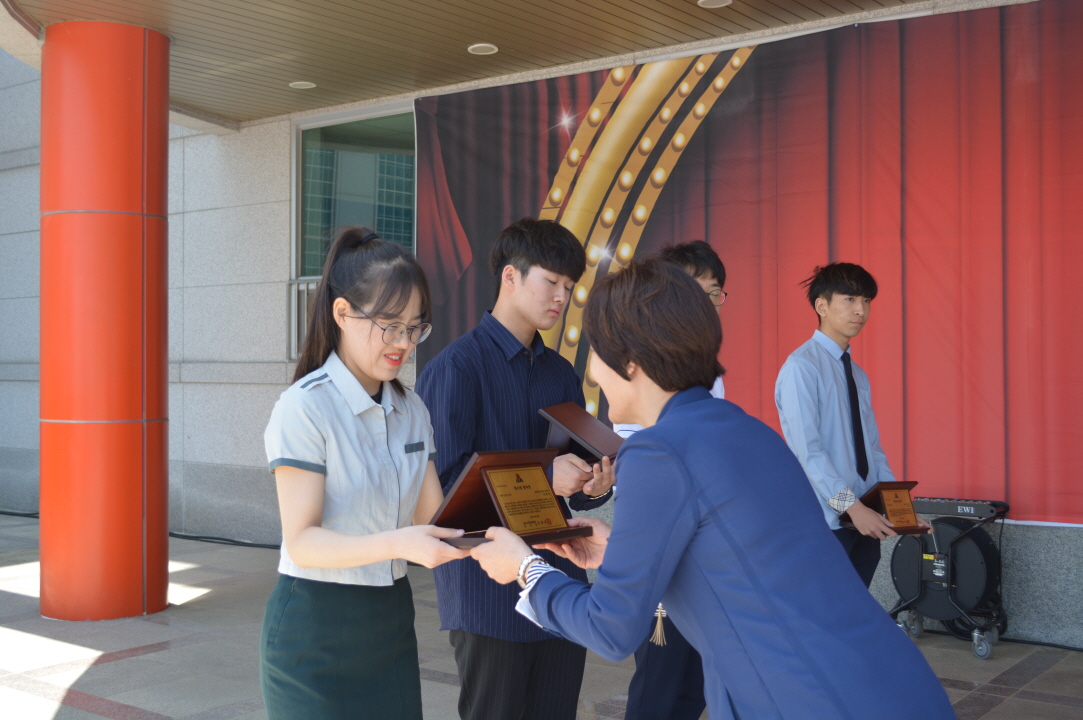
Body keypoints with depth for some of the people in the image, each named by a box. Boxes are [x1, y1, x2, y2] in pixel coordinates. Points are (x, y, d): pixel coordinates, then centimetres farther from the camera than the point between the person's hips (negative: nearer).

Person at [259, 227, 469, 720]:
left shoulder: (412, 411, 8)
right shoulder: (305, 408, -13)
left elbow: (430, 516, 4)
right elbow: (302, 542, -18)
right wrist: (396, 542, -32)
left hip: (389, 621, 6)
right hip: (316, 629, -6)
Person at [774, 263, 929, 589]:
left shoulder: (858, 375, 16)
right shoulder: (801, 366, -10)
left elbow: (873, 449, 15)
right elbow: (807, 450, -17)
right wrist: (851, 506, -23)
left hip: (865, 521, 7)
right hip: (826, 522, -7)